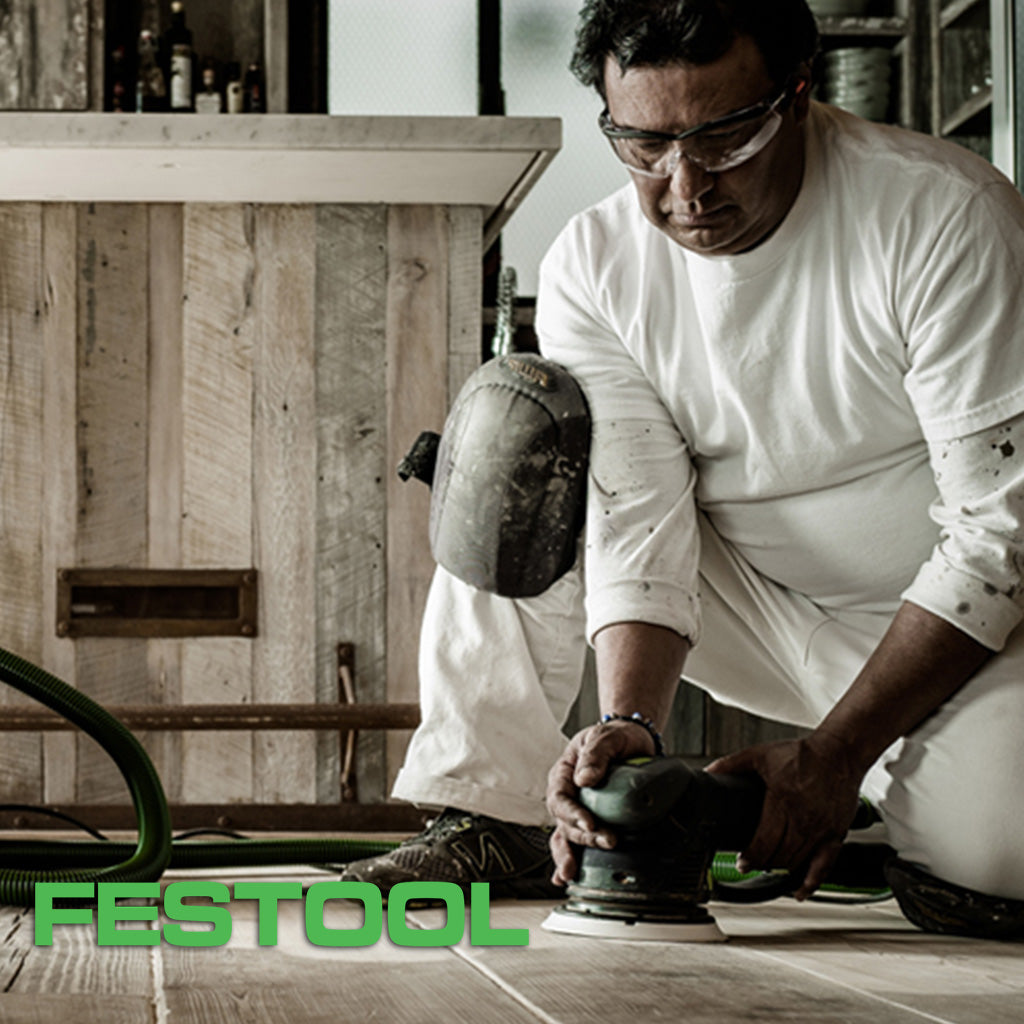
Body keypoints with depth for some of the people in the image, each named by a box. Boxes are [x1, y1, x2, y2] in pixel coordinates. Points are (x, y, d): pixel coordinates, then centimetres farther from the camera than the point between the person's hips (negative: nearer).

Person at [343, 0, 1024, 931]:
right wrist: (629, 726, -34)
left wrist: (833, 754, -27)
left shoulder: (948, 216, -21)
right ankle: (491, 815, -5)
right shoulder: (591, 268, -9)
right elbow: (639, 526, -14)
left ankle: (896, 797, 3)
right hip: (763, 613, 4)